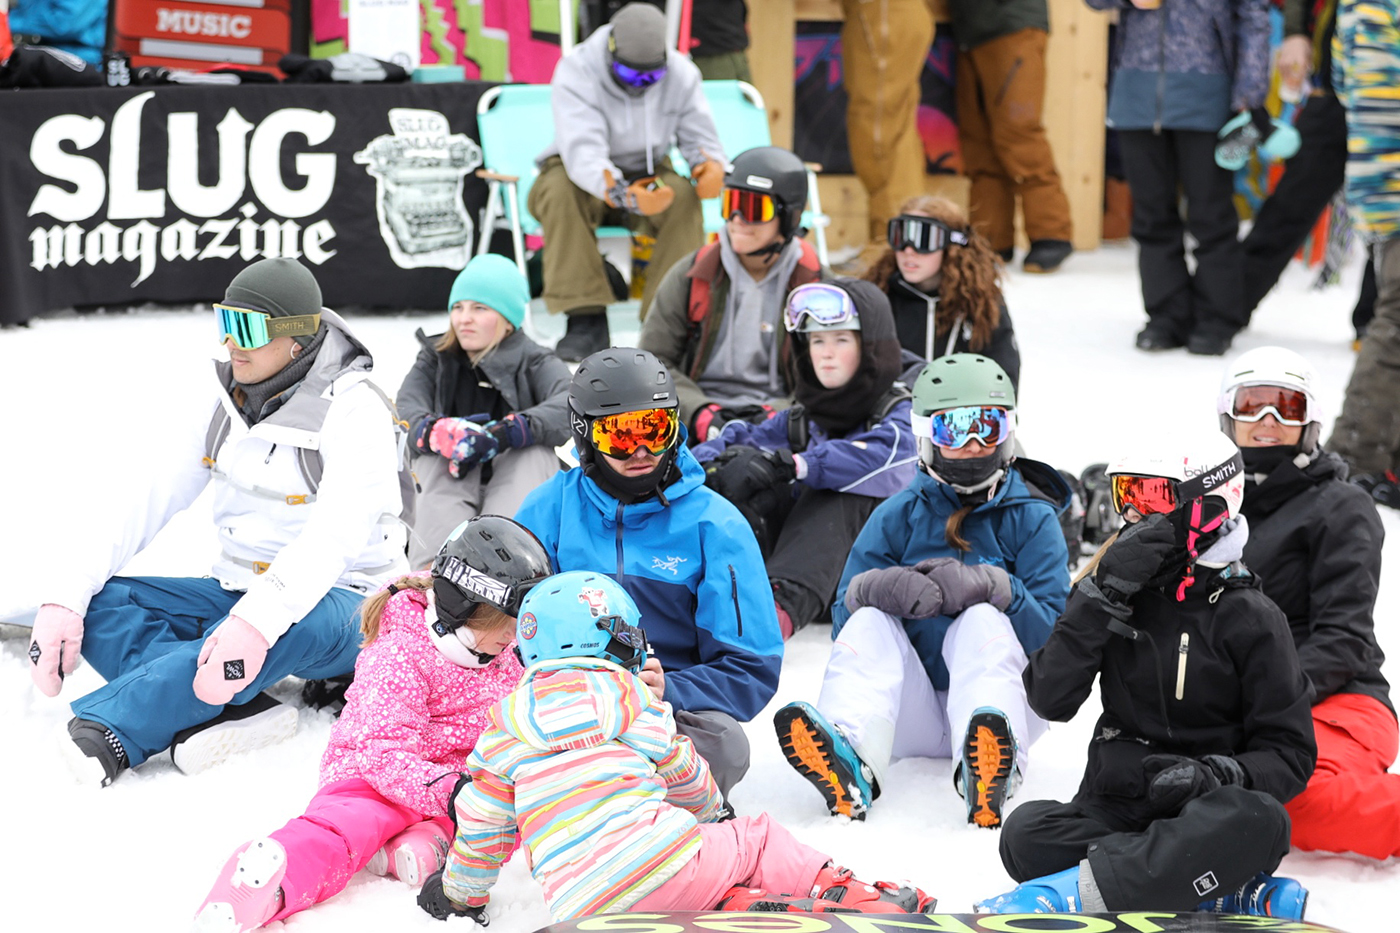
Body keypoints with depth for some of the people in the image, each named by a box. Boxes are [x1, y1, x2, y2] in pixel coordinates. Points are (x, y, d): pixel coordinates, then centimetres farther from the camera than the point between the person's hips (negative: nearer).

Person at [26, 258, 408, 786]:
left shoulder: (353, 410, -16)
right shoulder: (226, 401, 4)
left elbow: (334, 536, -30)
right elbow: (146, 503, -2)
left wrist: (256, 622, -46)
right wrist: (65, 597, -15)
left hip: (338, 607, -7)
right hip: (238, 591, 7)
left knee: (293, 624, -42)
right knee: (95, 603, -15)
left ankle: (109, 732, -46)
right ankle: (233, 711, -36)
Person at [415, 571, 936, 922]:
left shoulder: (505, 728, 19)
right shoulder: (625, 693, 15)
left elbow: (482, 826, 21)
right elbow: (683, 777, 25)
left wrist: (461, 894, 38)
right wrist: (711, 811, 47)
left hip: (582, 910, 2)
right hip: (662, 861, -2)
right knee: (758, 839, 18)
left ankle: (738, 909, -14)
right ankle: (853, 899, 0)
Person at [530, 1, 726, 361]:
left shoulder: (682, 75, -11)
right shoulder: (575, 73, -24)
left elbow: (701, 140, -10)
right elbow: (583, 152, -38)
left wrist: (711, 168, -37)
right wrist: (620, 194, -58)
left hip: (648, 173, 2)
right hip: (585, 176, -2)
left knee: (685, 196, -31)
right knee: (560, 191, -37)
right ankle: (586, 321, -35)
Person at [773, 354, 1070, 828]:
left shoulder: (1032, 520, 5)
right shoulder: (896, 517, 9)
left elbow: (1052, 631, -7)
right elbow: (845, 621, 4)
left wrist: (987, 586, -26)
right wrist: (876, 588, -20)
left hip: (1001, 695, -2)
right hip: (911, 711, 2)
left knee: (984, 620, -29)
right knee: (869, 624, -23)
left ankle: (986, 771, -62)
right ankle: (848, 761, -56)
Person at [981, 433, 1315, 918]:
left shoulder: (1249, 619, 0)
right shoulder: (1118, 593, 9)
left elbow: (1289, 755, 0)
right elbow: (1050, 700, -3)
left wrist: (1214, 774, -21)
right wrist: (1104, 593, -12)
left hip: (1204, 821, -2)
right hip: (1114, 811, 2)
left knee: (1259, 819, -37)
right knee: (1026, 832, -29)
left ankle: (1071, 892, -40)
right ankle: (1233, 898, -30)